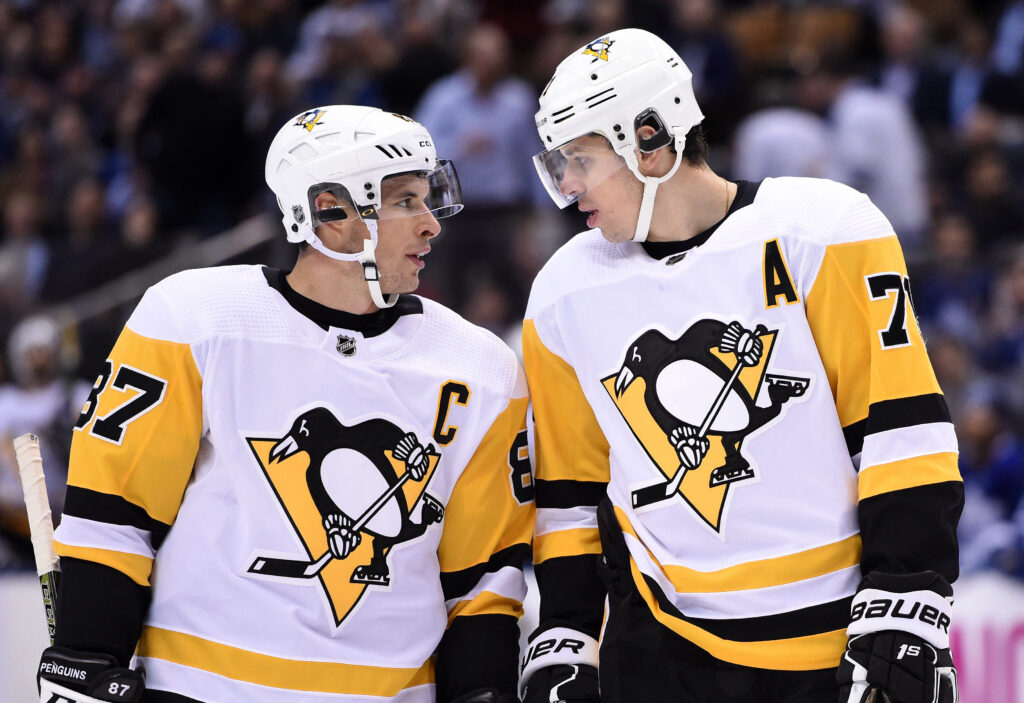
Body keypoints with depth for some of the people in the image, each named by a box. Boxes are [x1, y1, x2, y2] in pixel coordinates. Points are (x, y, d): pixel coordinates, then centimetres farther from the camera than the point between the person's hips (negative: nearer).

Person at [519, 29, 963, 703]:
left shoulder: (825, 232, -7)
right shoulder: (564, 295, 8)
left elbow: (902, 429, -9)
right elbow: (570, 491, 16)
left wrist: (901, 613, -14)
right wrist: (561, 646, 10)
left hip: (837, 641, -3)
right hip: (661, 648, 3)